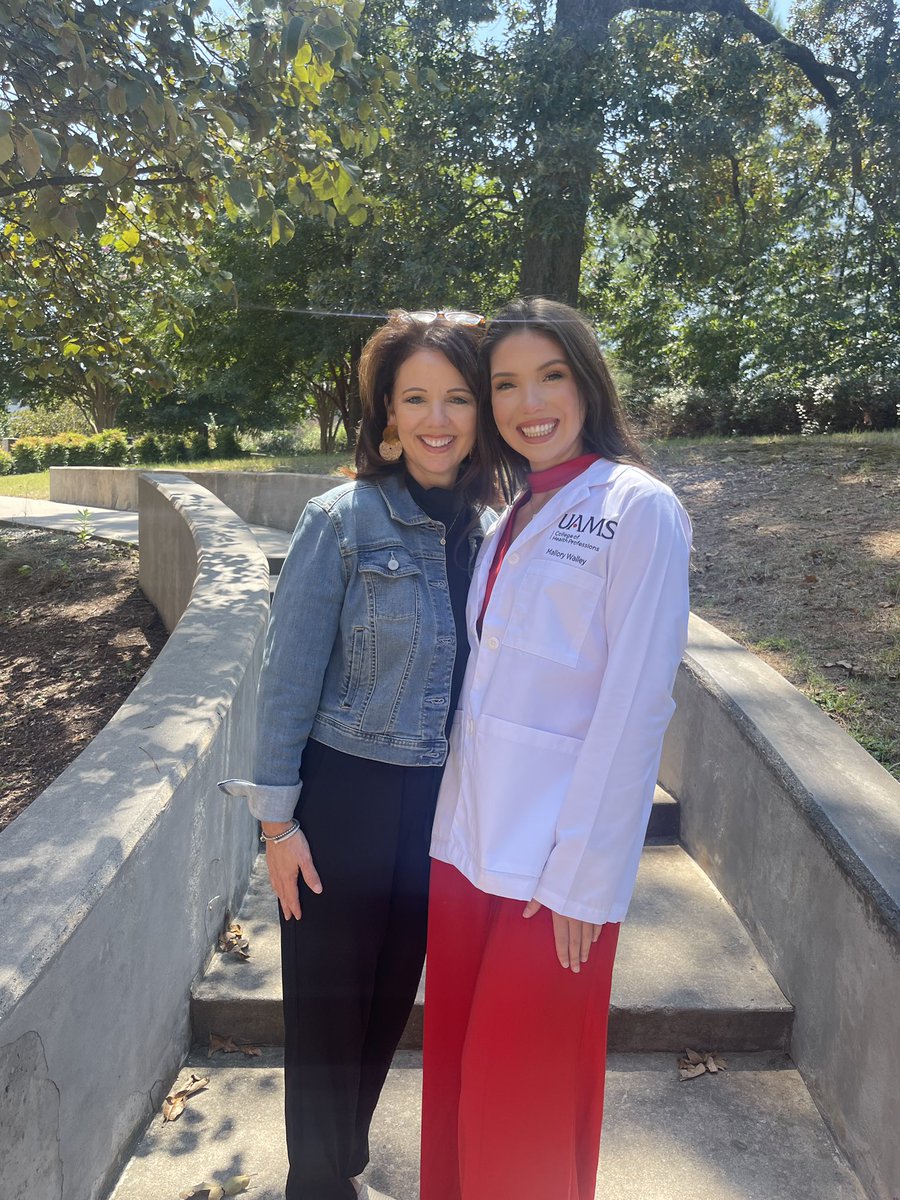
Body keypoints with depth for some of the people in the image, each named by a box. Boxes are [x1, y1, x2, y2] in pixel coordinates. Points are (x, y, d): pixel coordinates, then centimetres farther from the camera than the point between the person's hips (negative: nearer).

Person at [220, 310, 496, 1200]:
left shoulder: (488, 530, 0)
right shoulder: (343, 519, -14)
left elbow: (481, 670, 8)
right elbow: (288, 675, -11)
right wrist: (278, 816, -10)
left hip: (439, 797, 5)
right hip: (345, 793, -4)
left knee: (393, 993, 20)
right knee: (330, 999, 12)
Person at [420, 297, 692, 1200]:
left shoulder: (638, 508, -9)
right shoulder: (511, 522, 12)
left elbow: (634, 706, -14)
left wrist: (580, 874, -15)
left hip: (558, 863, -6)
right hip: (467, 840, 6)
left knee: (522, 1092, 10)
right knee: (455, 1070, 19)